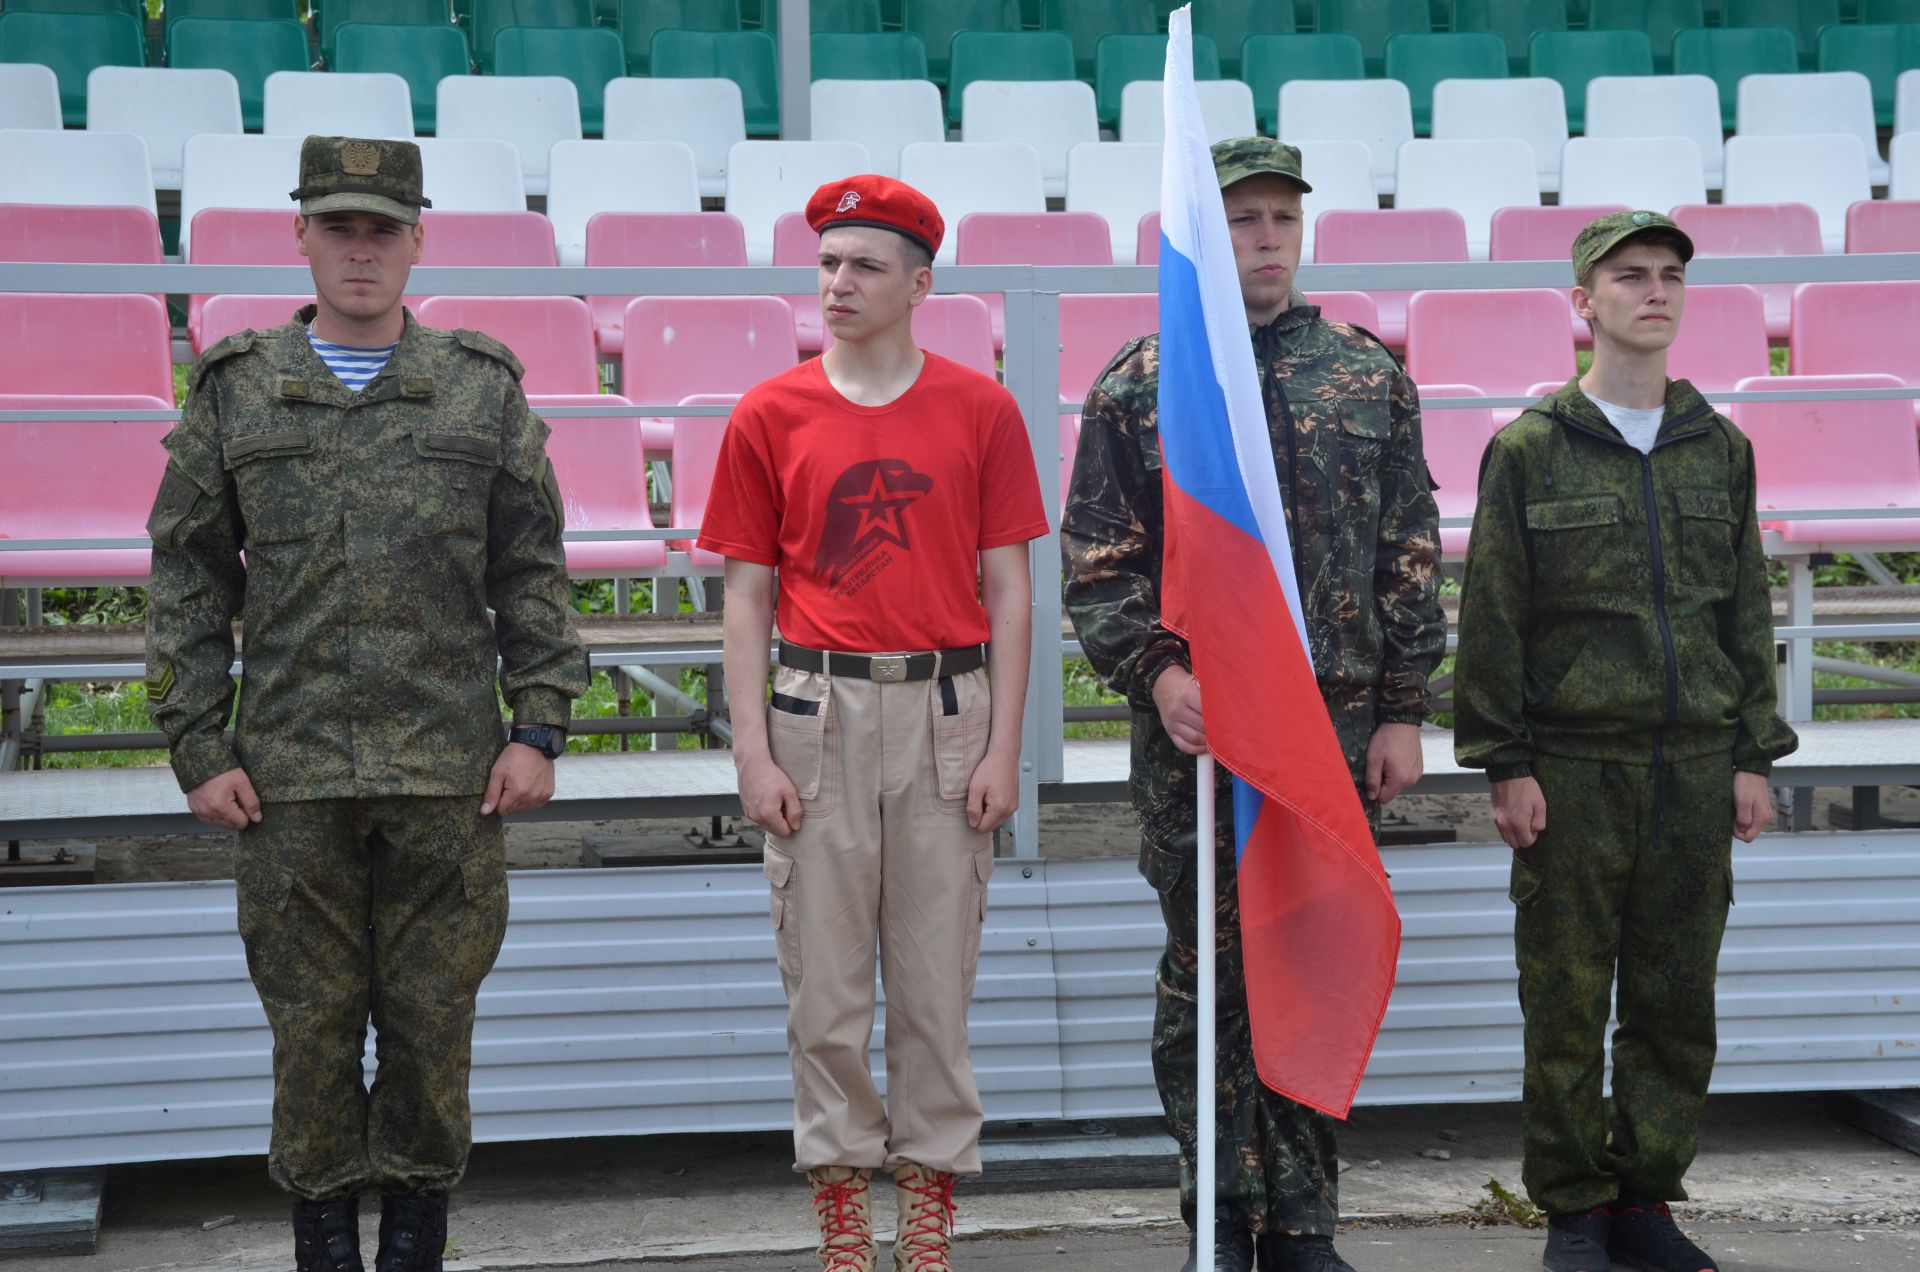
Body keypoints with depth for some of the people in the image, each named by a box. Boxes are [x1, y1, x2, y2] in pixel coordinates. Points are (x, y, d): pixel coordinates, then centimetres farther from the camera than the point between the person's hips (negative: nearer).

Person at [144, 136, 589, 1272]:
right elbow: (187, 581, 7)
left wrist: (539, 726, 0)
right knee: (310, 1024, 6)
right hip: (290, 778, 0)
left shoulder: (484, 390, 6)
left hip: (450, 773, 0)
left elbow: (535, 573, 7)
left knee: (434, 1019, 6)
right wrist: (198, 747, 0)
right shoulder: (235, 391, 6)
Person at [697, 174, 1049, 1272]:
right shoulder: (769, 417, 5)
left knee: (938, 977, 4)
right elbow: (748, 595, 6)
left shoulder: (980, 410, 4)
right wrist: (754, 750, -2)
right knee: (825, 982, 3)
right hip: (820, 712, 1)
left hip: (948, 709, 0)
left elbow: (1008, 590, 4)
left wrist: (1003, 749, -2)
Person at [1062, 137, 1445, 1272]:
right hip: (1195, 722, -2)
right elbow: (1098, 559, 3)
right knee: (1208, 973, 3)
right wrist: (1154, 673, -12)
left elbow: (1412, 553, 9)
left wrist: (1403, 711, 4)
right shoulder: (1136, 386, 4)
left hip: (1340, 722, 2)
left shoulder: (1370, 375, 9)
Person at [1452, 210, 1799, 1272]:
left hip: (1696, 765, 4)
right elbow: (1492, 617, -2)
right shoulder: (1531, 448, -1)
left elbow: (1747, 614, 13)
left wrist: (1753, 757, 8)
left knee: (1679, 1001, 6)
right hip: (1572, 767, -3)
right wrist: (1505, 764, -7)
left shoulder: (1720, 448, 11)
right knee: (1568, 1002, 1)